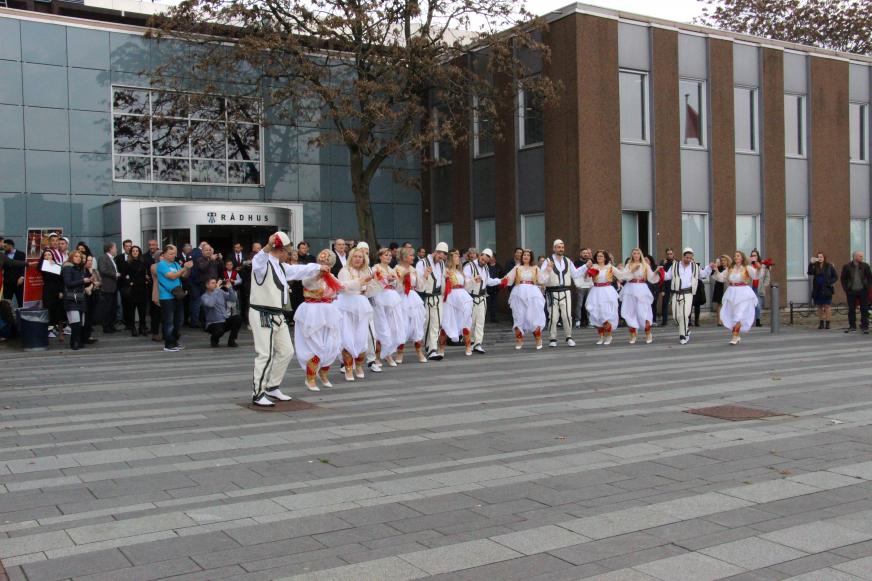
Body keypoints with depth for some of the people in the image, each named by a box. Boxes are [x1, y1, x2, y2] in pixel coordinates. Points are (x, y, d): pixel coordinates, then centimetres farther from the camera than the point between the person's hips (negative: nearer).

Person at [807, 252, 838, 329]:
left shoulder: (829, 266, 1)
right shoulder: (815, 266, 6)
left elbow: (835, 277, 4)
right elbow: (810, 273, -12)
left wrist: (830, 283, -12)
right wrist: (811, 263, -23)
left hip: (827, 290, -3)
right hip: (817, 290, 3)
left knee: (827, 306, -5)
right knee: (819, 307, 8)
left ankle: (827, 323, -3)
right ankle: (821, 323, 14)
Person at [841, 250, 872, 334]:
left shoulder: (865, 266, 2)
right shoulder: (847, 267, -1)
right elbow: (843, 278, 5)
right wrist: (846, 289, -1)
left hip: (863, 291, 0)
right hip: (851, 292, 0)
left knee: (864, 309, 1)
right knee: (851, 310, 5)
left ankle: (864, 327, 7)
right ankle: (852, 327, 14)